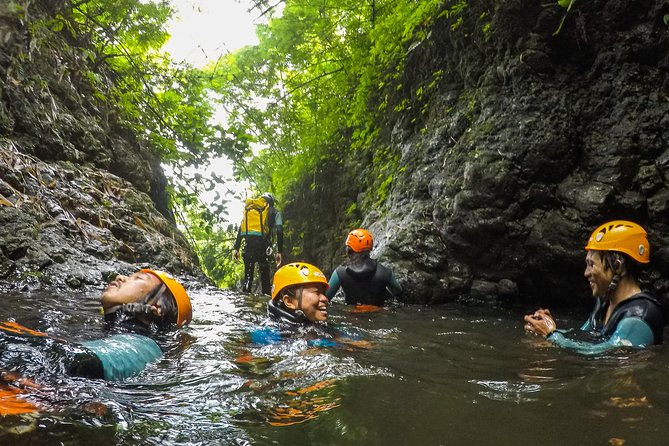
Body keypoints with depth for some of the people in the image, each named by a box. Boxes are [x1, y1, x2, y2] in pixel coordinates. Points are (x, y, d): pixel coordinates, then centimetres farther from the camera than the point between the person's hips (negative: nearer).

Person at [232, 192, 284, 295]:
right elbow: (279, 231, 3)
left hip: (248, 244, 3)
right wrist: (279, 252, 2)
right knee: (265, 275, 5)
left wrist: (236, 248, 15)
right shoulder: (274, 212, 15)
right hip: (262, 244, -3)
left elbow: (241, 229, 17)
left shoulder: (249, 209, 25)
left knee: (248, 274, 11)